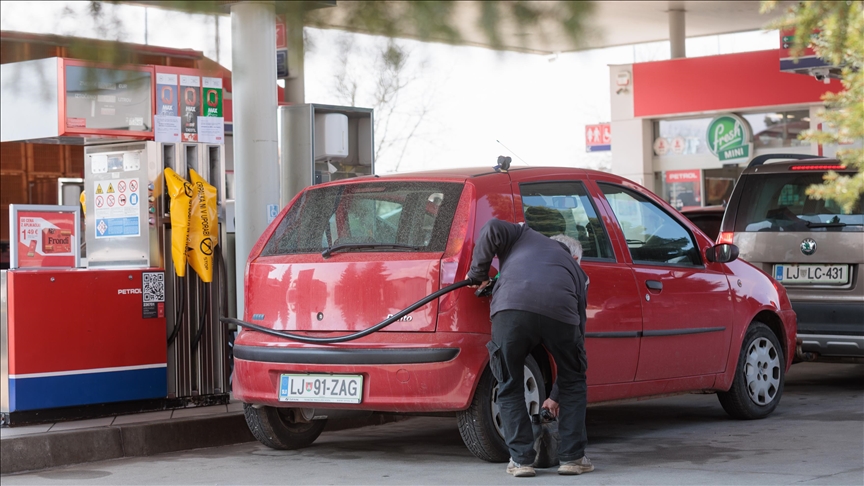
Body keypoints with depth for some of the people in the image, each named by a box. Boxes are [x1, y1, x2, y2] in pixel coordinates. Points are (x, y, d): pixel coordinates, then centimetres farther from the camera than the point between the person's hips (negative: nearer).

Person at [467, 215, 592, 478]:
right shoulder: (576, 270, 38)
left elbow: (492, 230, 12)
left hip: (511, 308, -1)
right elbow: (578, 331, 38)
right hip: (559, 313, 1)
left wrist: (478, 274, 25)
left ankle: (521, 459, 16)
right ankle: (572, 457, 23)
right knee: (573, 384, 25)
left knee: (509, 387, 18)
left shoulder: (526, 236, 37)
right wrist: (557, 396, 45)